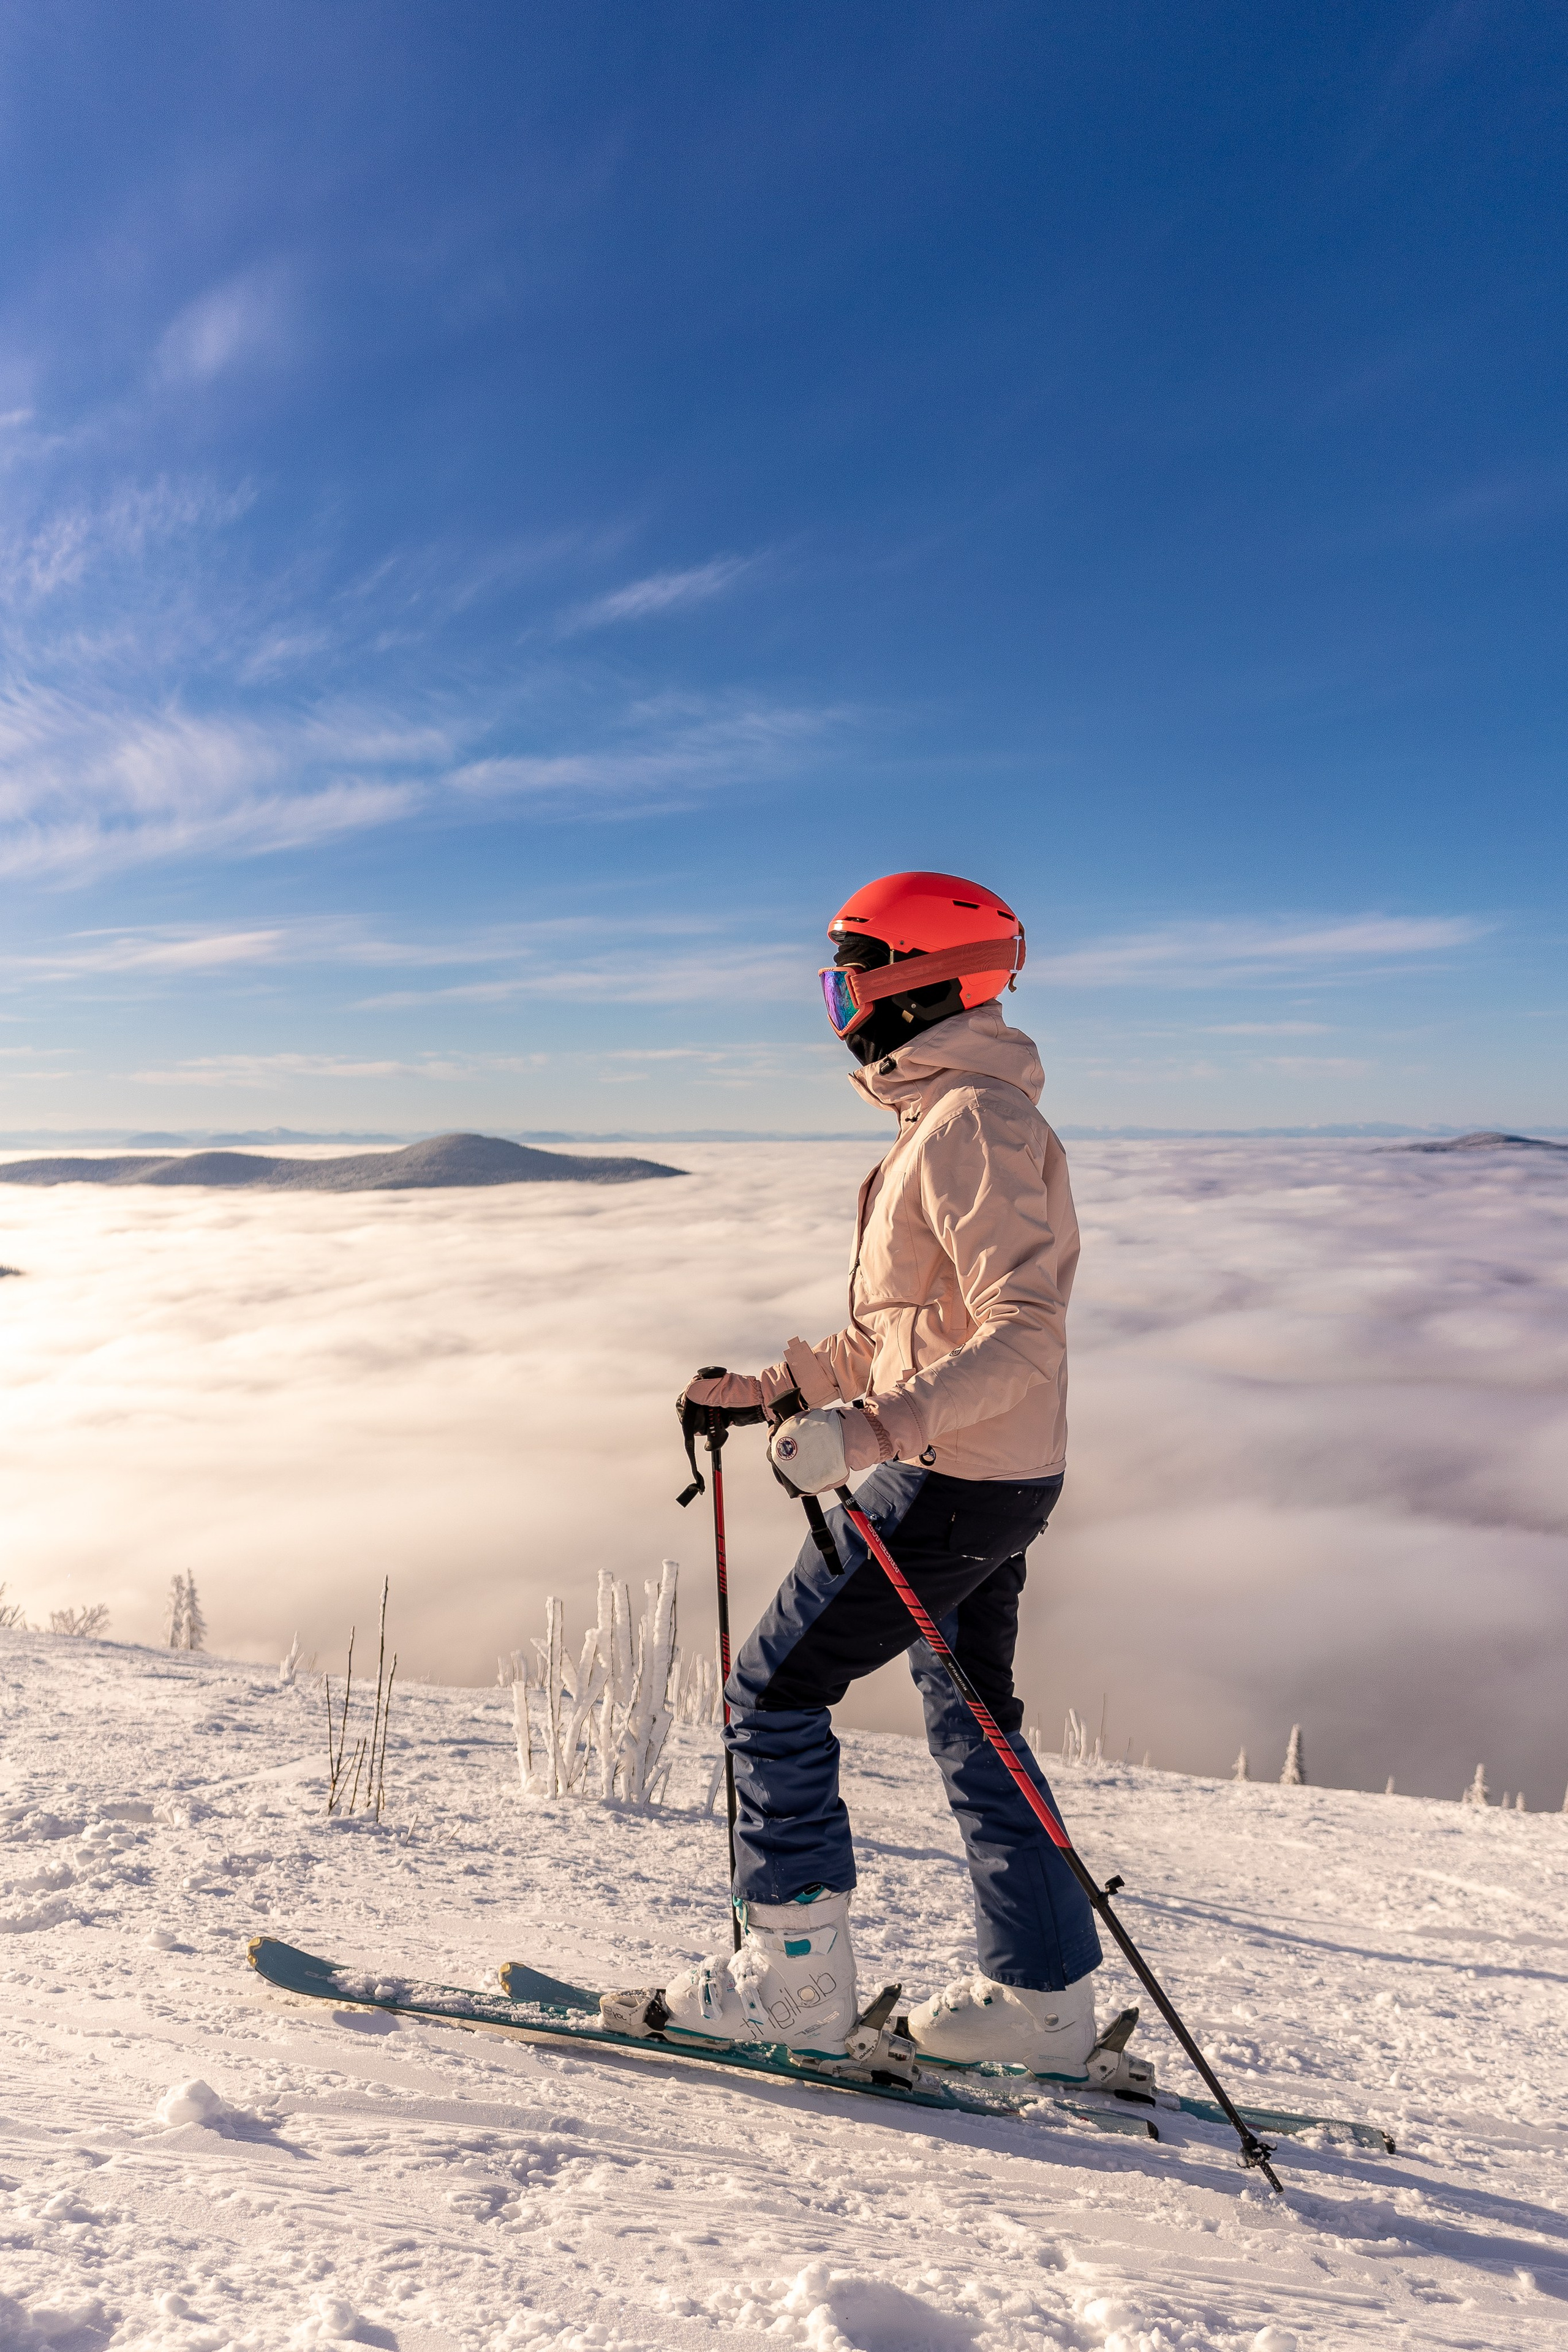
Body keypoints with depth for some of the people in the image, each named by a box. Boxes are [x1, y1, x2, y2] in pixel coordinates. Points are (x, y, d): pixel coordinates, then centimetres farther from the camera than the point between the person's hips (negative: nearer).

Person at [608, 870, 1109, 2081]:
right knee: (973, 1727, 18)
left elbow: (1022, 1336, -26)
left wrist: (870, 1430, -34)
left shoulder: (970, 1123, -17)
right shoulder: (955, 1116, 16)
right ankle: (1042, 2000, 29)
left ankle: (795, 1980, 14)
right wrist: (774, 1388, 16)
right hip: (996, 1480, 10)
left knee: (775, 1693, 0)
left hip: (953, 1482, -10)